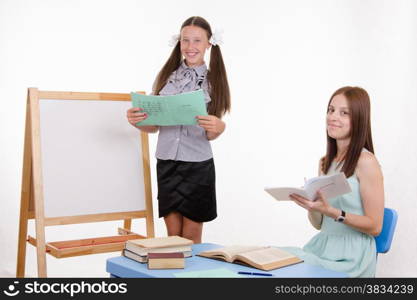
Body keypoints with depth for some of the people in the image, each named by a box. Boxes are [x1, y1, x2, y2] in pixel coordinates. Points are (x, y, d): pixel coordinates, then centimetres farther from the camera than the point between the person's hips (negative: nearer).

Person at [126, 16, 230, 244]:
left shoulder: (214, 81, 1)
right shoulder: (166, 76, 4)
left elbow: (211, 136, -2)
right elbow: (153, 126, 5)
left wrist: (218, 128, -25)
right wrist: (137, 121, -17)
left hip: (198, 165, -1)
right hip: (166, 163, 2)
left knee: (191, 236, 6)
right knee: (173, 234, 9)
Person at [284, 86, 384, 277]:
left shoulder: (365, 162, -10)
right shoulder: (325, 162, 11)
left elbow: (375, 227, -10)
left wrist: (332, 212, -22)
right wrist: (310, 204, -7)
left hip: (351, 255, -6)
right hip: (321, 246, 6)